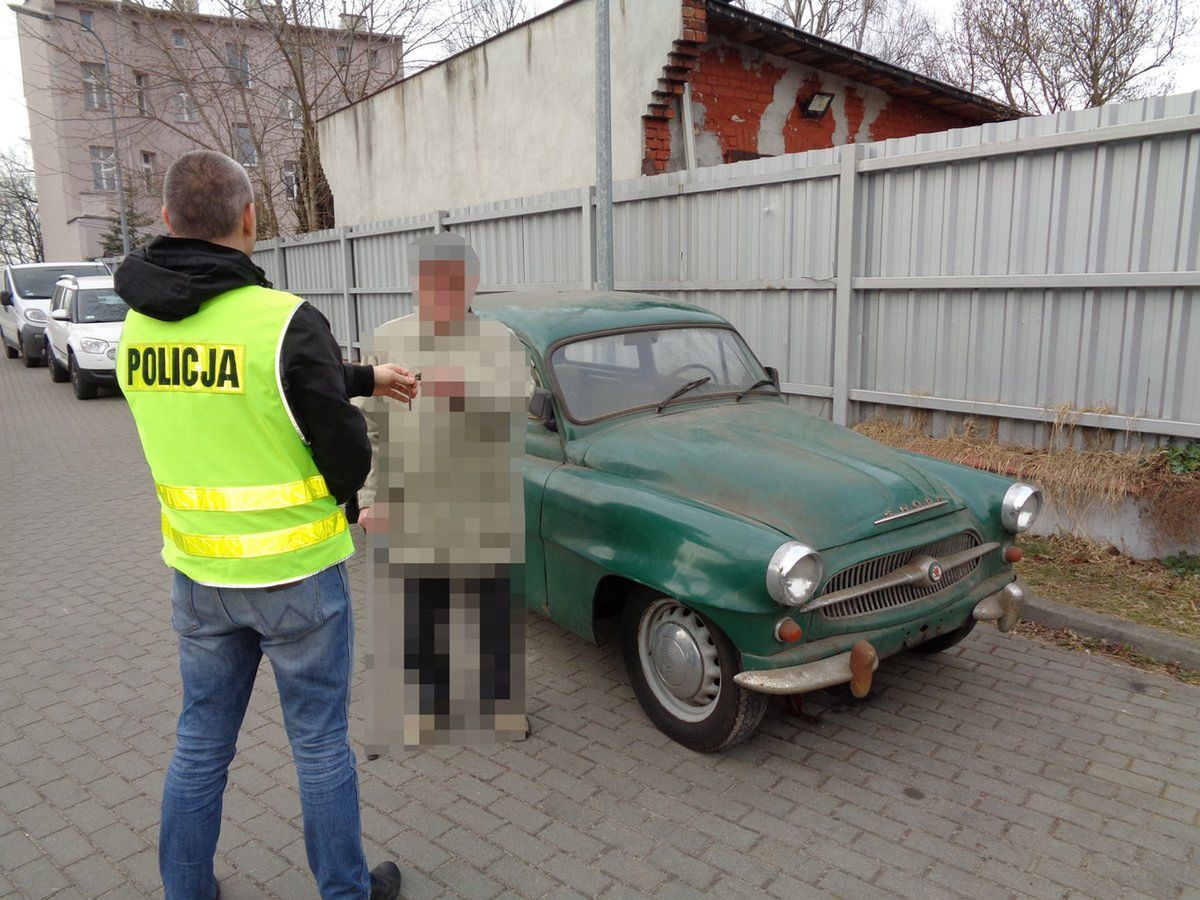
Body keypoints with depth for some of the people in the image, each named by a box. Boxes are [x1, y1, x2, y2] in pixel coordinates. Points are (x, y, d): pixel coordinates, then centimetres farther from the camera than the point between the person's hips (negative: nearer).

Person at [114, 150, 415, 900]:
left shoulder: (140, 325, -1)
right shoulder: (287, 322, -22)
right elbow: (349, 458, -16)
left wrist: (365, 377, 17)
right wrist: (332, 496, 7)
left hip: (198, 573, 5)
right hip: (297, 574, -5)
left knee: (201, 743, 21)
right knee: (321, 742, 13)